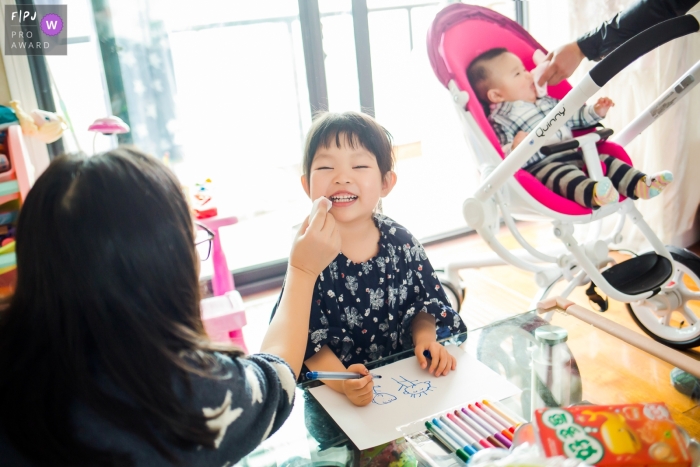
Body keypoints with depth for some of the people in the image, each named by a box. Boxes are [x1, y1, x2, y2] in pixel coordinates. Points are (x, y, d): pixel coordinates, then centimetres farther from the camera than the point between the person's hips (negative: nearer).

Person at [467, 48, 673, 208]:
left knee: (605, 160, -5)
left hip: (574, 154, 10)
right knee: (563, 175, -37)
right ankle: (594, 193, -63)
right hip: (540, 165, -9)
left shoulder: (548, 102, 24)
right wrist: (515, 148, -35)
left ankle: (641, 185, -20)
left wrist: (595, 111, 20)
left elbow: (574, 117, 36)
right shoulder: (500, 120, -5)